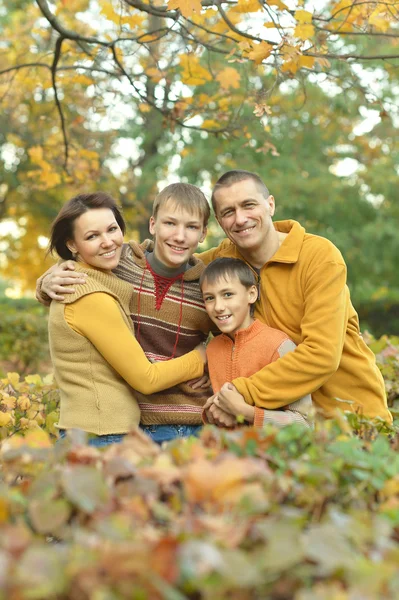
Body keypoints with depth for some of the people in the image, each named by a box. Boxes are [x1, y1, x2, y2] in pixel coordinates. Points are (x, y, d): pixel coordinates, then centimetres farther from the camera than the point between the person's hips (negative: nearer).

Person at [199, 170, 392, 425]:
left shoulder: (320, 256, -17)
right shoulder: (224, 256, -2)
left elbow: (322, 356, -24)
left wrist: (245, 392, -28)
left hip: (351, 411, -3)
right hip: (282, 410, 4)